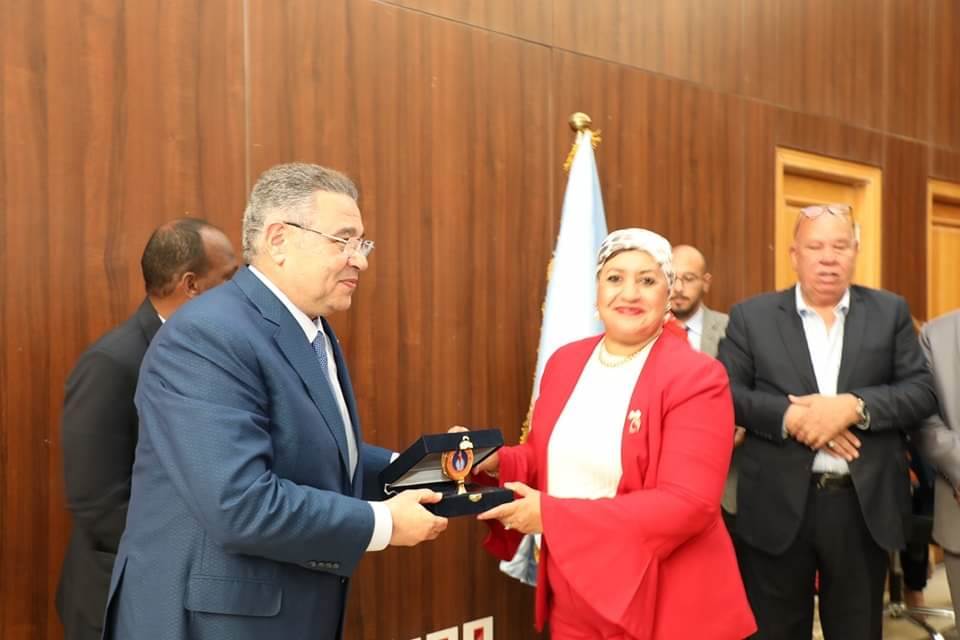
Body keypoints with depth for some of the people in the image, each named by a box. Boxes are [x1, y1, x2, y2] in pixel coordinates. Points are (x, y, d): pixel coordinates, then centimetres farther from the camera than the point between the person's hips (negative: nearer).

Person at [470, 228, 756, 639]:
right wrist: (497, 463, -7)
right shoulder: (564, 362, 4)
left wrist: (552, 516, -24)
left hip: (665, 604, -5)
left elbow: (688, 503, -22)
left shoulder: (696, 377, -15)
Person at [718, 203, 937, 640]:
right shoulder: (751, 316, 2)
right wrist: (790, 416, -19)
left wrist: (853, 407, -17)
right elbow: (727, 393, -4)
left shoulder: (890, 312, 6)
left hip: (865, 506, 1)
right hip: (778, 507, -1)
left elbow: (922, 391, -1)